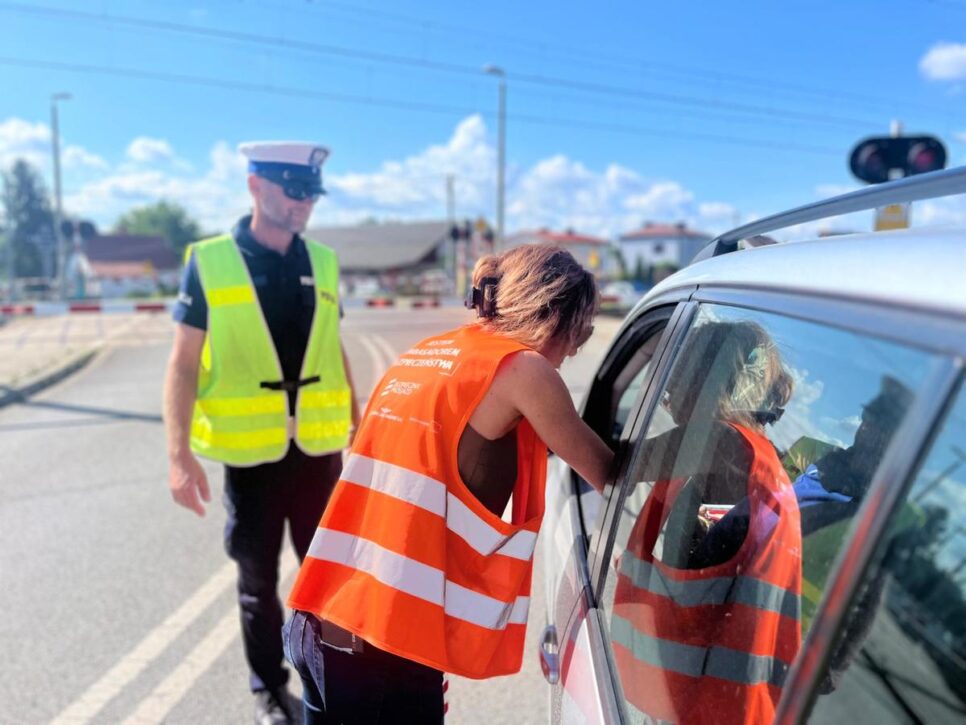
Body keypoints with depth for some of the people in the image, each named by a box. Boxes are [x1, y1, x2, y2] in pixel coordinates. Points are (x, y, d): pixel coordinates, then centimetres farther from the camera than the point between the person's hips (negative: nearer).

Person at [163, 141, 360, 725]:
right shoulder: (209, 262, -7)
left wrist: (357, 429, 11)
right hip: (251, 452, -3)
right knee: (259, 576, 14)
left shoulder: (323, 262, 3)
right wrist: (180, 455, -13)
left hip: (318, 448, 3)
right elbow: (183, 365, -7)